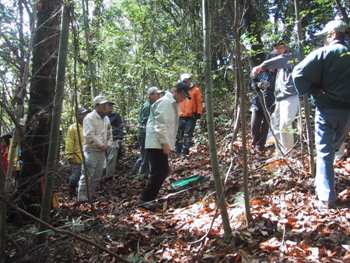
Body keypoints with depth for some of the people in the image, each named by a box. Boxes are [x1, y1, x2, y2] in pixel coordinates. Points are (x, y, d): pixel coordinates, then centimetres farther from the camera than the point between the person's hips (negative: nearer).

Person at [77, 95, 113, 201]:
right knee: (87, 176, -7)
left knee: (97, 176, 12)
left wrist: (108, 145, 3)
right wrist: (101, 145, -14)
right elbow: (90, 136, -18)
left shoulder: (106, 119, 14)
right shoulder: (90, 118, -10)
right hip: (91, 151, -7)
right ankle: (82, 197, -2)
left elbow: (109, 134, 20)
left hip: (102, 152, 8)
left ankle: (92, 195, 22)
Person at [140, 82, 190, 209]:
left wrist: (168, 143, 19)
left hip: (162, 144, 10)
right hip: (157, 144, -10)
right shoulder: (165, 102, -13)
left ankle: (149, 197, 20)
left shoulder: (173, 104, 19)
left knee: (163, 171, 12)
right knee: (159, 172, -11)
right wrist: (165, 143, -22)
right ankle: (145, 199, -3)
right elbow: (160, 125, -21)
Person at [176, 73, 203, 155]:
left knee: (187, 135, -5)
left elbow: (199, 102, -1)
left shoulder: (195, 90, 1)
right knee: (178, 135, 7)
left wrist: (199, 113, -7)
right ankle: (178, 151, 17)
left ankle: (185, 151, -1)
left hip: (191, 116, -4)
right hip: (181, 116, 5)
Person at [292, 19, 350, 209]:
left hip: (327, 108, -5)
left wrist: (307, 91, -4)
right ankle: (322, 182, 36)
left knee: (324, 152, -1)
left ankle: (326, 197, -5)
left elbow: (299, 73, -18)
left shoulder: (324, 53, -9)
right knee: (333, 148, 21)